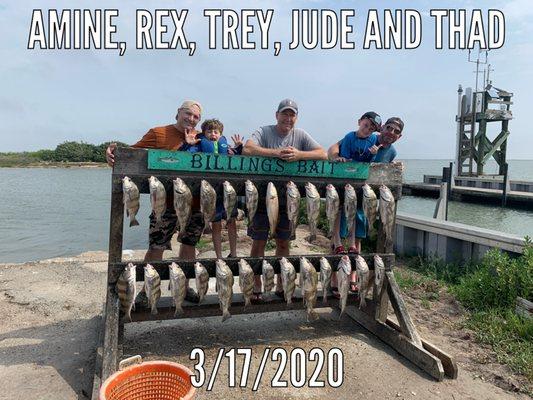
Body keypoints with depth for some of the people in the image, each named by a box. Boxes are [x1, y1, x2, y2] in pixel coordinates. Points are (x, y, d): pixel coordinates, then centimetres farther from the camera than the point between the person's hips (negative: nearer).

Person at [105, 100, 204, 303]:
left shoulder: (201, 139, 12)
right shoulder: (158, 133, 1)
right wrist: (114, 152, -23)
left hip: (196, 203, 4)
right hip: (167, 202, -4)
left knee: (189, 244, 14)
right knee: (156, 247, -1)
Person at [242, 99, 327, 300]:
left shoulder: (300, 135, 4)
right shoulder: (264, 132, -6)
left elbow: (323, 154, -6)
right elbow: (247, 150, -24)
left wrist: (299, 155, -23)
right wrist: (278, 152, -27)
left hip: (287, 198, 3)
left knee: (283, 243, 12)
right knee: (259, 243, 4)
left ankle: (281, 285, 27)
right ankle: (256, 286, 19)